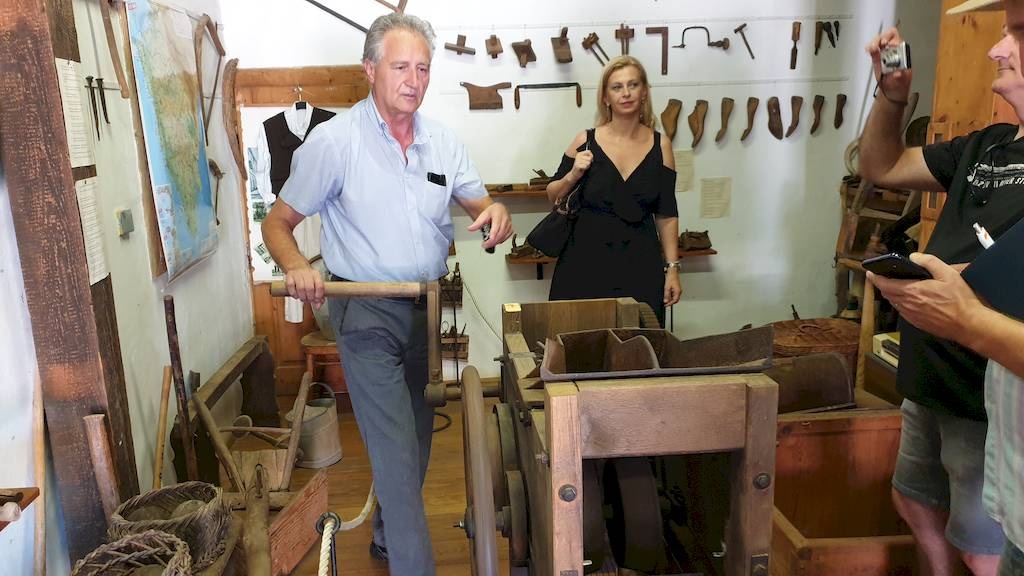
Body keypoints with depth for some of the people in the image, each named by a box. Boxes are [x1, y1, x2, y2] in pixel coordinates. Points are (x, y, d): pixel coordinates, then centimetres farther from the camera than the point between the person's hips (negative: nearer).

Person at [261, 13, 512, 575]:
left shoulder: (441, 139, 3)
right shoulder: (333, 139, -12)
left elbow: (475, 201, 9)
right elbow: (277, 222, -6)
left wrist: (494, 210, -16)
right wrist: (295, 265, -28)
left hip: (429, 307, 6)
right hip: (368, 313, -6)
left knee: (415, 438, 19)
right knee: (396, 450, -9)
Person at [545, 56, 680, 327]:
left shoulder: (660, 145, 2)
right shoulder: (586, 141, -2)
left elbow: (667, 214, 6)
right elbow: (553, 197, 7)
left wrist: (672, 268, 3)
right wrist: (573, 175, -12)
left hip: (641, 265, 1)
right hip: (586, 263, -1)